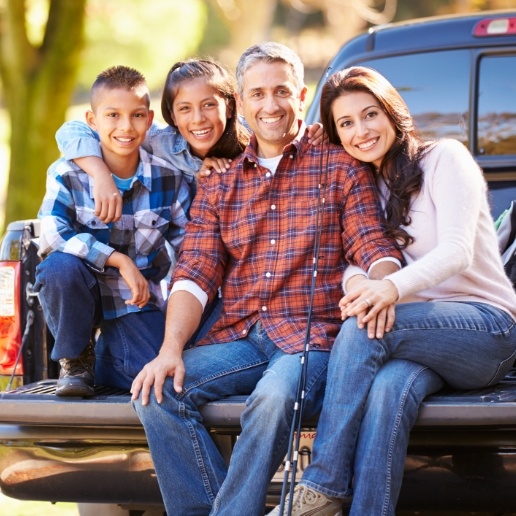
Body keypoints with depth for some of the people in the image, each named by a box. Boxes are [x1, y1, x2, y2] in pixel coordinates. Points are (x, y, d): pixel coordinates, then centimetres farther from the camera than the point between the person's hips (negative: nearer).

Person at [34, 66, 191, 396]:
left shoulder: (169, 179, -4)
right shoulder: (67, 174, -12)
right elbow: (53, 234, -26)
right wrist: (119, 260, -31)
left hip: (137, 299, 1)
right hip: (81, 292, -1)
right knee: (60, 266, -36)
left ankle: (106, 353, 15)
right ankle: (75, 359, -8)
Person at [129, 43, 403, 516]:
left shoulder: (339, 168, 9)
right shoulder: (218, 184, 18)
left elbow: (375, 247, -1)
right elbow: (195, 273, 8)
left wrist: (381, 286, -27)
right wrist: (171, 349, -10)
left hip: (312, 335, -4)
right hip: (238, 338, 4)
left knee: (274, 398, -36)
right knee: (157, 392, -23)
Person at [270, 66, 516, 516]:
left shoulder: (443, 158, -1)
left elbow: (457, 252, -15)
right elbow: (354, 261, 5)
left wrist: (392, 288, -35)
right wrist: (357, 282, -22)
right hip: (420, 339, 4)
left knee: (364, 326, -32)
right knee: (389, 387, -34)